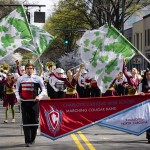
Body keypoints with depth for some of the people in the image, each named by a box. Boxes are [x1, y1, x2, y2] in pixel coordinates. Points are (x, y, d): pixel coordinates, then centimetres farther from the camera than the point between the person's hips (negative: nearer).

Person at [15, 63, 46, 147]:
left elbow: (43, 90, 3)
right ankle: (27, 141, -2)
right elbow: (17, 90, 16)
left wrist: (39, 96, -12)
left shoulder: (38, 79, 0)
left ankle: (32, 139, 20)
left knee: (35, 121, 4)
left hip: (34, 102, -1)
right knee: (26, 121, -3)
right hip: (24, 102, 1)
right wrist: (18, 97, -1)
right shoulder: (21, 79, 7)